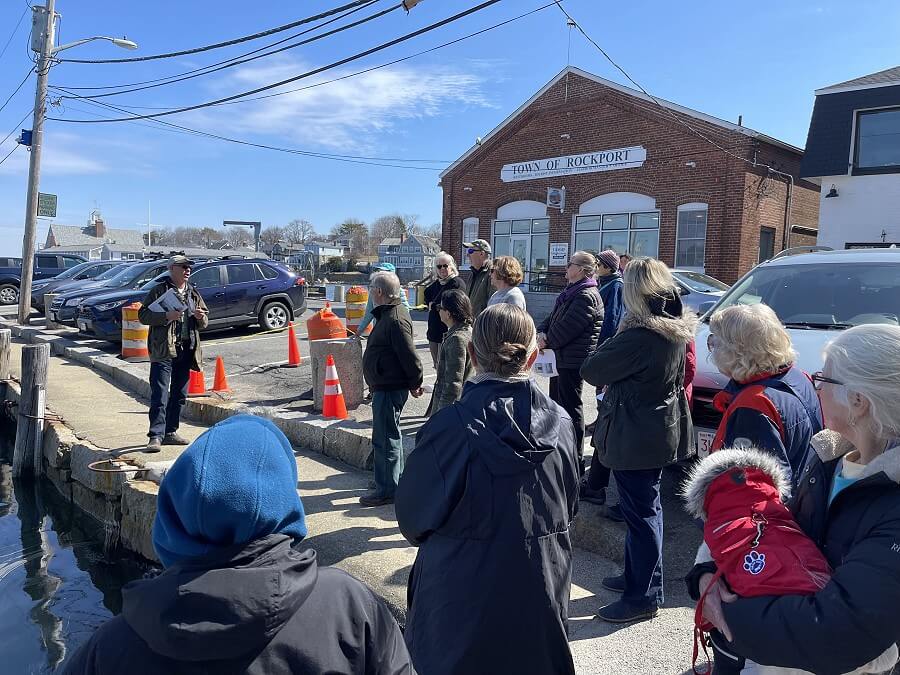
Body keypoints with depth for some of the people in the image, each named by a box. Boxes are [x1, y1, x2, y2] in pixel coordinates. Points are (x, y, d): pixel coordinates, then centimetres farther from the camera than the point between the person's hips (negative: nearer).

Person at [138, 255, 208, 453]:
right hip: (163, 350, -6)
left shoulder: (193, 294, 16)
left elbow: (204, 323, 21)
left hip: (186, 350, 6)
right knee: (160, 395, -9)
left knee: (179, 395, 11)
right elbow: (143, 314, -6)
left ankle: (170, 432, 21)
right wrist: (166, 316, -19)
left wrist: (201, 317, -3)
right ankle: (156, 436, -7)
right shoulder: (159, 291, -1)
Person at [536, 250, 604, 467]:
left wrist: (547, 341, -8)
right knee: (556, 401, 18)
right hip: (562, 357, 11)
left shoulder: (586, 296, -17)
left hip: (574, 359, -11)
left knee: (570, 405, -5)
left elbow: (567, 327, -21)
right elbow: (552, 318, 16)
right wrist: (541, 333, -2)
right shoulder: (570, 292, 16)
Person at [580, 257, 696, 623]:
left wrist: (617, 334, -7)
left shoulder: (639, 336, -25)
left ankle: (643, 596, 14)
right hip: (660, 431, 9)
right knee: (645, 507, 21)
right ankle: (638, 575, 37)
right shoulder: (677, 330, 3)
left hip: (635, 437, -9)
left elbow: (592, 371, -19)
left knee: (641, 512, 2)